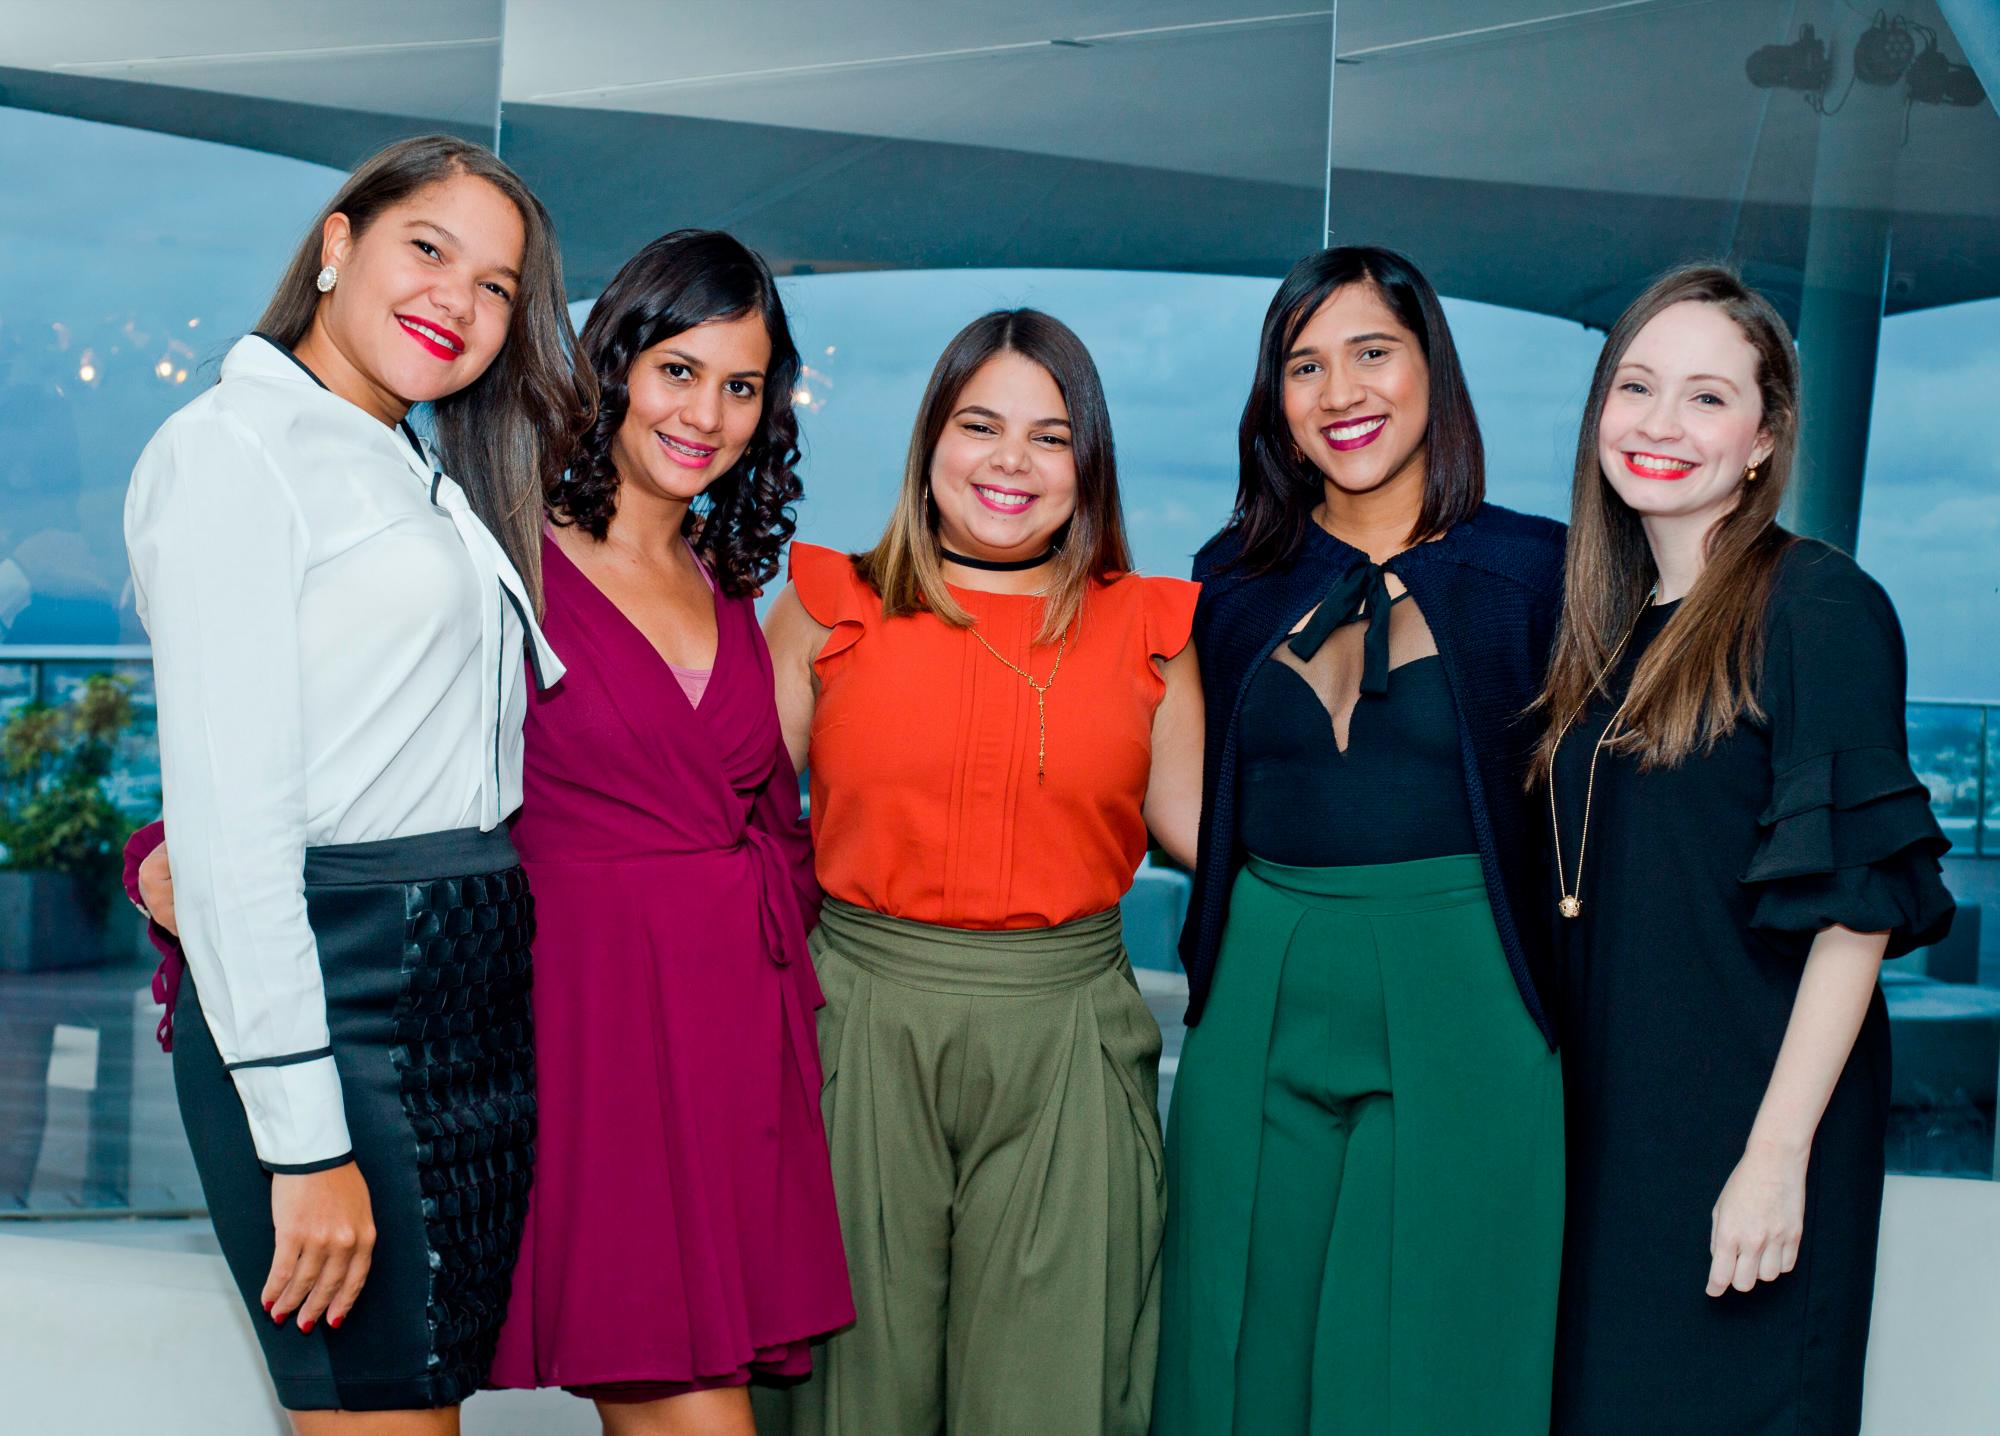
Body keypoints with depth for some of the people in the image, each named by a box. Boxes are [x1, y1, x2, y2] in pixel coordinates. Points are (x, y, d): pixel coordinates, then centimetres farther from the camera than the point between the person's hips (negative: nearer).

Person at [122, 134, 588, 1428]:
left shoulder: (433, 477, 19)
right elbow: (229, 823, -15)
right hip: (334, 992, -8)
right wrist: (304, 1138, -18)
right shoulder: (230, 449, -7)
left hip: (481, 984, 8)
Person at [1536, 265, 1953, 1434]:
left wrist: (1779, 1155, -20)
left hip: (1750, 1117, -6)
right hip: (1607, 1116, 6)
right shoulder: (1614, 624, 10)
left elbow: (1856, 899, -16)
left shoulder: (1816, 605, -10)